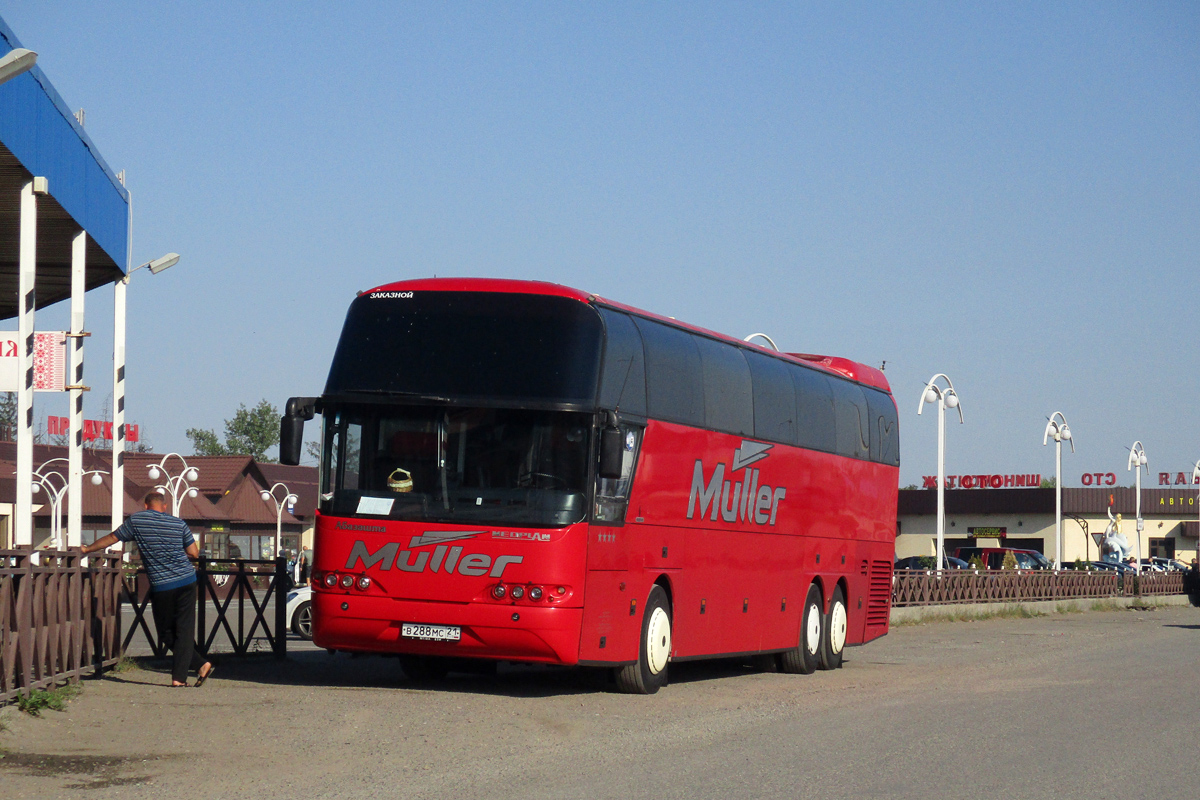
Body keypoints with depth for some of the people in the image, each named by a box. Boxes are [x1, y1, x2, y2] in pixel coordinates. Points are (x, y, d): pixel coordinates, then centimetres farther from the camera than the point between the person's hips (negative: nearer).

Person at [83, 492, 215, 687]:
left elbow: (111, 539, 11)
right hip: (187, 581, 2)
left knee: (167, 633, 11)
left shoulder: (135, 521, 1)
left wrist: (87, 549, 26)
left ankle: (200, 664, 2)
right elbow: (194, 553, 4)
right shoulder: (178, 523, 4)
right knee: (184, 630, 5)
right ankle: (179, 677, -4)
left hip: (161, 586, -2)